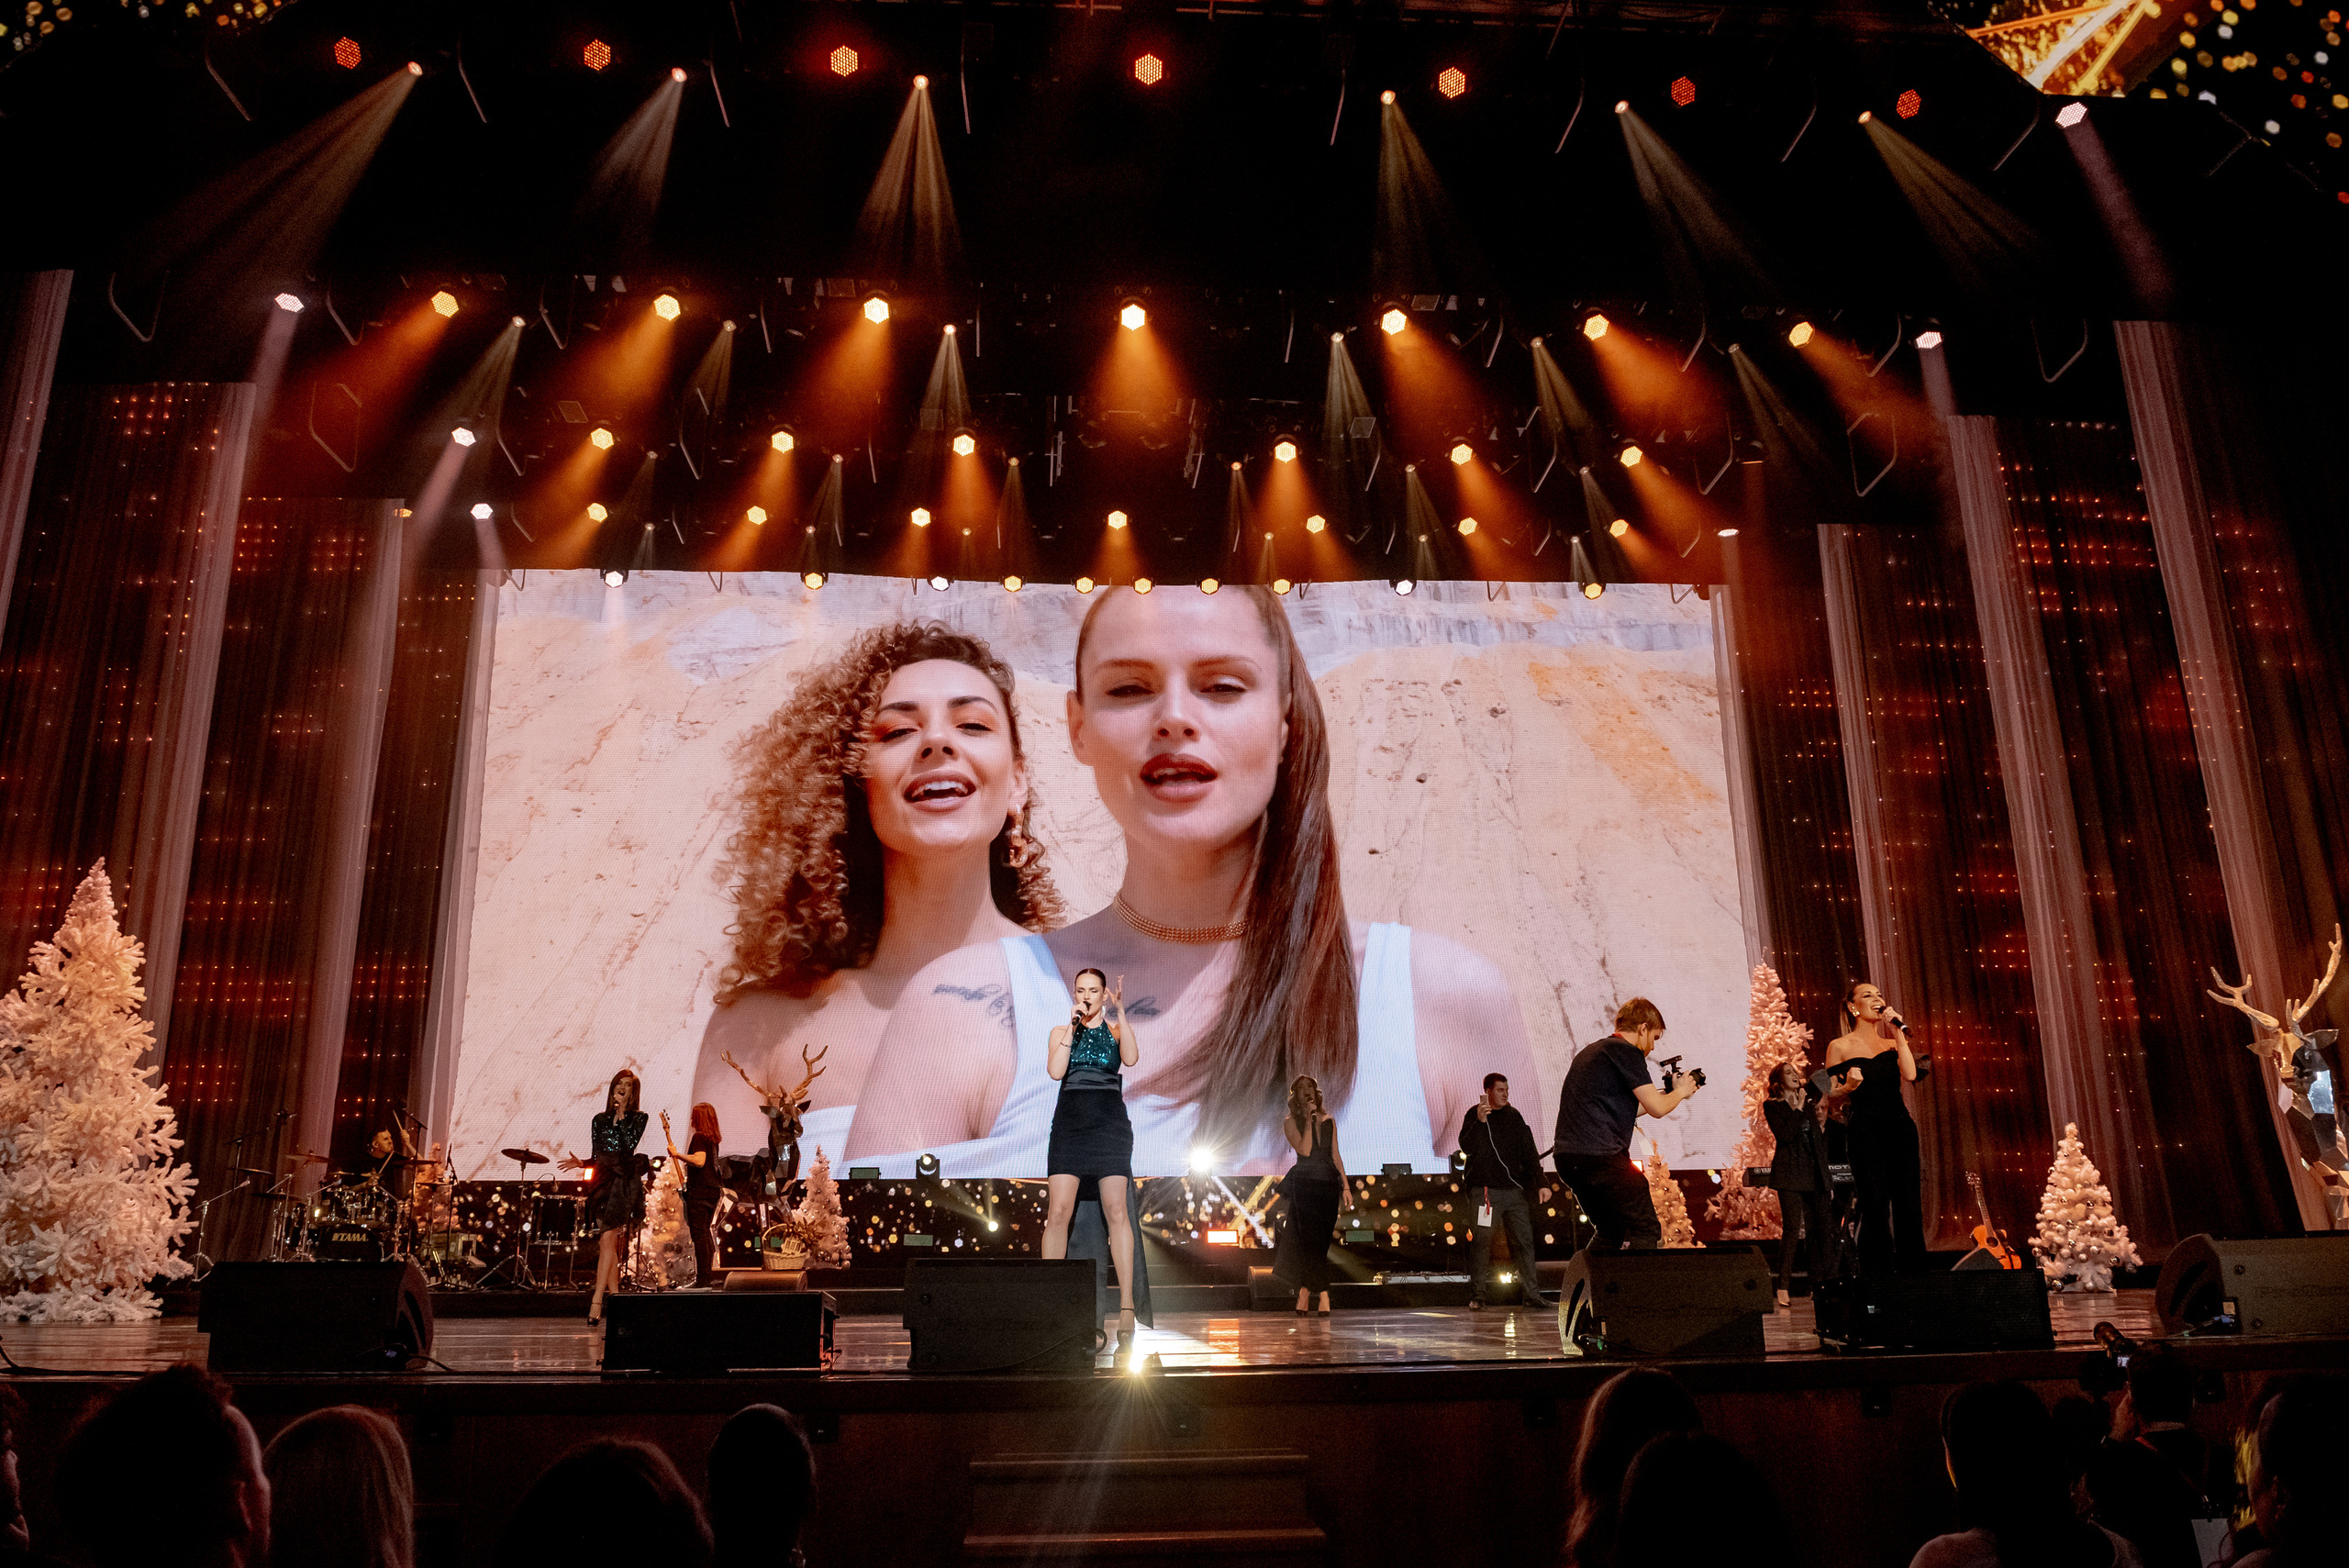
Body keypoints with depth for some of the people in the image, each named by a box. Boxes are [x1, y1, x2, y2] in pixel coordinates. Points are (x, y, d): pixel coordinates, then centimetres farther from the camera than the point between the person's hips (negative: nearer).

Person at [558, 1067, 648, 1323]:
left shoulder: (638, 1118, 4)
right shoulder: (600, 1119, 15)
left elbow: (629, 1145, -13)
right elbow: (597, 1158, 16)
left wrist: (621, 1114, -10)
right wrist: (581, 1163, -4)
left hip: (624, 1182, -4)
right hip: (601, 1182, 5)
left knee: (607, 1239, -15)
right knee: (608, 1244, 5)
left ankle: (596, 1301, -18)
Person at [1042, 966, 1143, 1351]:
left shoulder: (1117, 1028, 12)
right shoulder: (1061, 1031, 15)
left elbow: (1131, 1058, -9)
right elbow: (1055, 1071, -2)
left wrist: (1120, 1010, -12)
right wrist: (1072, 1027, -5)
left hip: (1109, 1121, -1)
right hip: (1069, 1121, 1)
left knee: (1115, 1209, -11)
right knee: (1058, 1211, -10)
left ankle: (1126, 1307, -12)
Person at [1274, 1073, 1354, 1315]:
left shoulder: (1329, 1121, 13)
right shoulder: (1291, 1122, 3)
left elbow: (1336, 1156, 12)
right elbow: (1304, 1150, -12)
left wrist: (1345, 1186, 6)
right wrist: (1309, 1121, -12)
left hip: (1328, 1185, 4)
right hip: (1305, 1184, -4)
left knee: (1318, 1241, 2)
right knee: (1311, 1240, -10)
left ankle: (1304, 1294, 6)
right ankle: (1323, 1295, -9)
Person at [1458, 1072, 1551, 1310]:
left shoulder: (1514, 1115, 14)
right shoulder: (1474, 1115, 2)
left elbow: (1528, 1151, 16)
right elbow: (1466, 1147, -12)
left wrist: (1541, 1183, 9)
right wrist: (1480, 1122, -26)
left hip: (1515, 1190, 4)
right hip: (1486, 1190, -4)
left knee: (1524, 1241, 1)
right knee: (1483, 1242, -5)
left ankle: (1533, 1294, 4)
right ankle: (1477, 1295, 0)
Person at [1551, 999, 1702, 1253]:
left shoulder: (1590, 1051, 22)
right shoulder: (1626, 1051, -6)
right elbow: (1657, 1108, -9)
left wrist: (1666, 1094, 32)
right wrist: (1680, 1091, 12)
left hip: (1567, 1158, 9)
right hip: (1601, 1158, -9)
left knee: (1611, 1234, 21)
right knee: (1647, 1233, -3)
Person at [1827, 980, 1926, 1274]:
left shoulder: (1893, 1042, 14)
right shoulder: (1840, 1046, 4)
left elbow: (1910, 1074, -5)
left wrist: (1898, 1032, -5)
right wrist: (1849, 1084, -15)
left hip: (1900, 1128, 4)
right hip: (1866, 1131, -4)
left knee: (1909, 1205, 0)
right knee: (1875, 1206, -7)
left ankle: (1913, 1271, 6)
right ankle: (1877, 1274, -2)